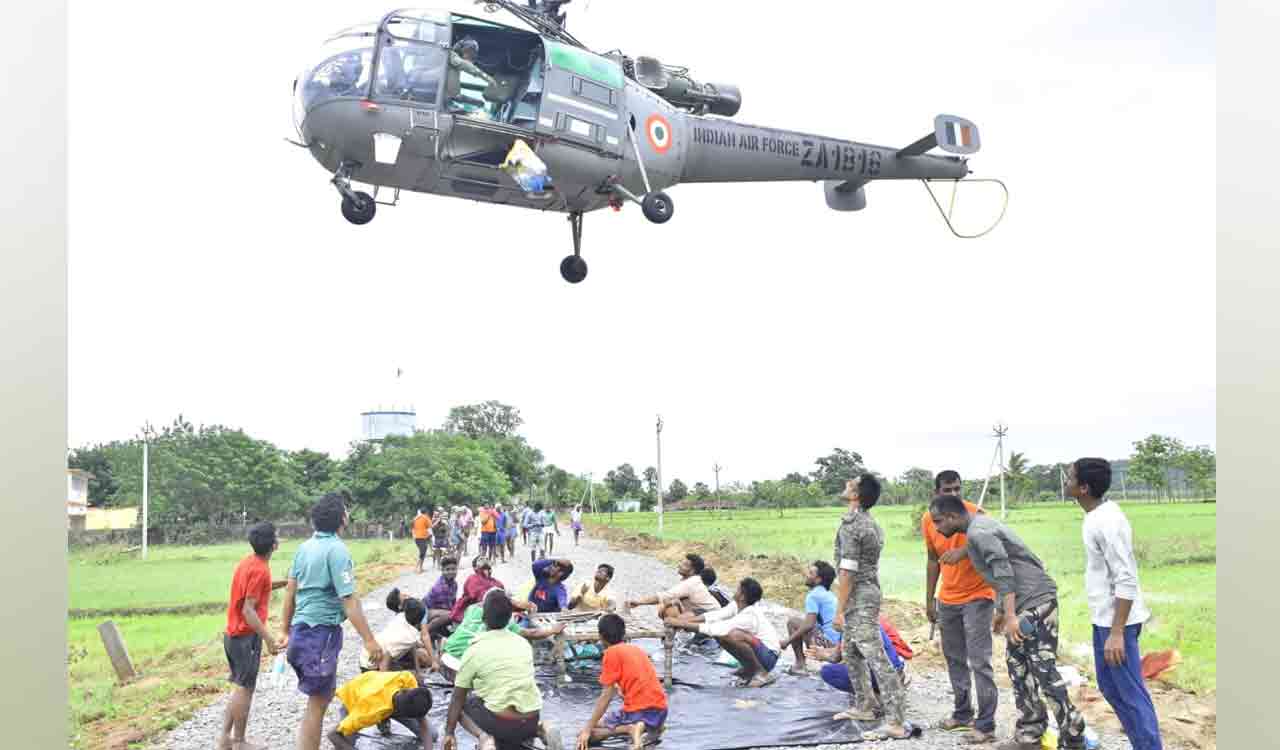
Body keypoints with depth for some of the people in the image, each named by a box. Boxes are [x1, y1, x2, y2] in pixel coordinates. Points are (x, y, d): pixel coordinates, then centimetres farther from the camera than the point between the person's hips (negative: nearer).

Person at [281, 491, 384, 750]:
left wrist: (287, 631, 20)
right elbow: (348, 599, -20)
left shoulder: (305, 546, 8)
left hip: (301, 630, 8)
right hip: (322, 632, -8)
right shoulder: (337, 549, -16)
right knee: (317, 702, 1)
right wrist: (369, 639, -17)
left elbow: (290, 590, 12)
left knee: (325, 693, 21)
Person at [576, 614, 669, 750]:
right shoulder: (638, 649, 18)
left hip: (637, 711, -7)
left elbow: (607, 696, -8)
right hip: (660, 710, 8)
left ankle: (629, 728, -14)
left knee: (584, 736, 4)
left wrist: (588, 729, -6)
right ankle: (652, 727, 11)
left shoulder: (612, 653, -2)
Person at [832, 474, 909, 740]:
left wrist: (839, 610, -17)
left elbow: (848, 571, -20)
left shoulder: (850, 525, -18)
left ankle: (896, 723, -12)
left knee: (877, 659, -11)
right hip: (869, 591, 11)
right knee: (851, 653, 22)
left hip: (859, 598, -11)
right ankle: (863, 708, 32)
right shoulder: (871, 523, 12)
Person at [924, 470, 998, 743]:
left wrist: (962, 552, -47)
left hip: (977, 597, -6)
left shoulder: (975, 513, -14)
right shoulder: (928, 521, 2)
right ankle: (962, 714, 26)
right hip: (947, 600, 6)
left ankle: (986, 725, -4)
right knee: (954, 659, 14)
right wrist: (929, 600, 13)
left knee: (979, 662, -8)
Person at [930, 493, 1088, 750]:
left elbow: (1004, 573, -25)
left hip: (1036, 601, -11)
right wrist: (1001, 611, 27)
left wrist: (1010, 615, -29)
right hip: (1020, 604, 11)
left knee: (1044, 670, -8)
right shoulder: (978, 527, 13)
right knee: (1018, 668, 11)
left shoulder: (979, 532, -18)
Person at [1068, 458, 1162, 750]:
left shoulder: (1107, 522, -22)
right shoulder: (1098, 515, 8)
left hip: (1116, 621, -10)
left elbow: (1126, 581, -24)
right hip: (1103, 618, 10)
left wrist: (1116, 633, -24)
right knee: (1110, 687, 19)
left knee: (1131, 694, -3)